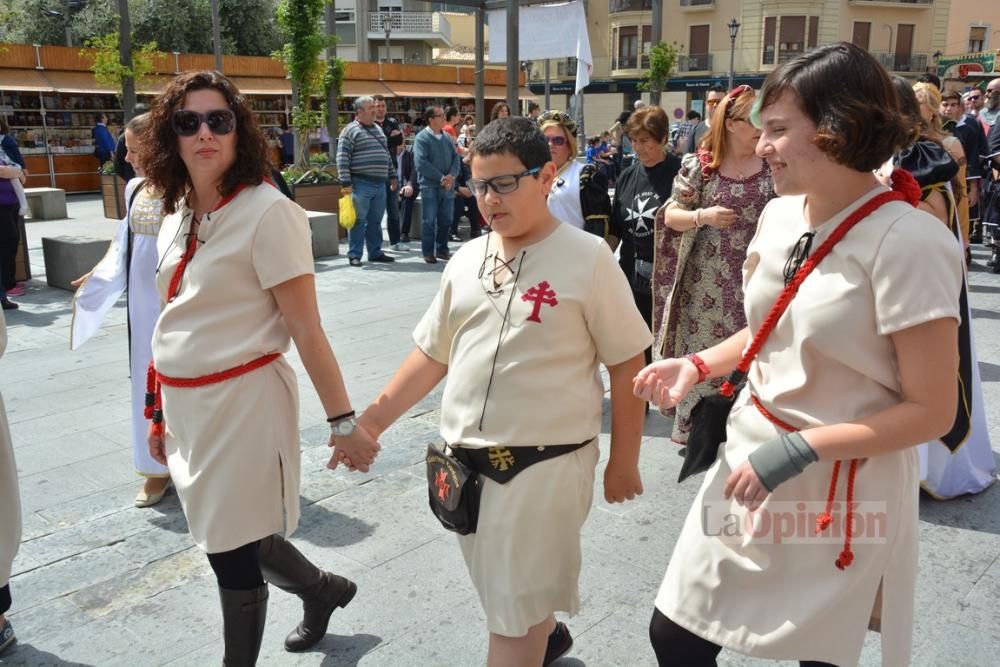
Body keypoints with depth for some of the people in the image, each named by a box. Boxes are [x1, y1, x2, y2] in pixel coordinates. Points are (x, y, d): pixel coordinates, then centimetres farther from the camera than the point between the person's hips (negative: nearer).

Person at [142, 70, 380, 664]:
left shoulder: (268, 212, -14)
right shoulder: (177, 216, 8)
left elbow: (306, 330, -17)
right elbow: (176, 324, 15)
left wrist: (343, 421, -17)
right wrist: (159, 412, 18)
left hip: (241, 400, -8)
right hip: (185, 403, 8)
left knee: (233, 552, 4)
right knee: (227, 538, 20)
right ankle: (324, 590, 47)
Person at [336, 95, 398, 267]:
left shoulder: (378, 129, 17)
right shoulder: (350, 131, -6)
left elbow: (387, 155, 24)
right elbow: (342, 158, -10)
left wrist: (392, 175, 20)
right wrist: (345, 183, -16)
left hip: (380, 184, 7)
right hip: (361, 183, -7)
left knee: (375, 221, 12)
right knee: (358, 220, -3)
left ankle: (375, 253, 21)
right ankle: (354, 255, 4)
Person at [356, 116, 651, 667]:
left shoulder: (586, 258, -10)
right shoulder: (466, 259, 5)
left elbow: (627, 363, -6)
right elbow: (432, 354, 11)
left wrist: (623, 462, -4)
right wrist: (373, 418, 5)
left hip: (543, 461, -6)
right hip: (465, 459, 6)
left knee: (514, 612, 3)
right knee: (503, 594, 24)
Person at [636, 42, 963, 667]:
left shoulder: (909, 242, -20)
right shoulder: (780, 214, 1)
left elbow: (932, 411, -18)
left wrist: (798, 450, -22)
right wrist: (697, 365, -1)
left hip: (843, 493, -6)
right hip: (749, 458, 6)